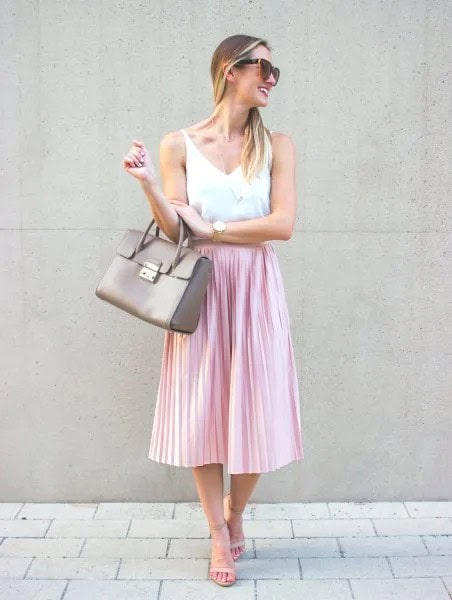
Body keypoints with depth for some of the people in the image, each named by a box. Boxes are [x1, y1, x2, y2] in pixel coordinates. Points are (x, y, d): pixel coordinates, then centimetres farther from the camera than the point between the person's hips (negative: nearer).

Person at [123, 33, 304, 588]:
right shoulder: (179, 144, 1)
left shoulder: (276, 145, 3)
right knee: (202, 411, 3)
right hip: (200, 289, 0)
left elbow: (283, 224, -8)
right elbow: (174, 231, -3)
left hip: (255, 290, 1)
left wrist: (209, 229, -8)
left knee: (255, 410, 4)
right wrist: (148, 183, -18)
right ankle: (220, 537, 19)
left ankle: (235, 514, 30)